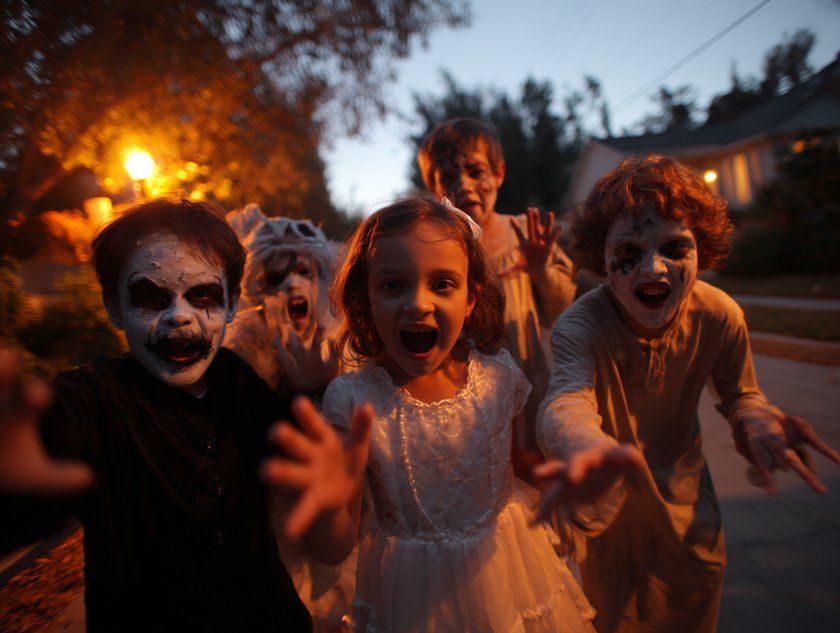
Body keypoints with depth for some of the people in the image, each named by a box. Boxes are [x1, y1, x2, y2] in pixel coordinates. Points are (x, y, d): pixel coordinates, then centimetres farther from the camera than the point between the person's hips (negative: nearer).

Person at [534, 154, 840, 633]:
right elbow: (566, 402, -52)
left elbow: (738, 392, -4)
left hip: (684, 491, 3)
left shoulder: (719, 315, -21)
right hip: (613, 494, -2)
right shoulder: (579, 326, -33)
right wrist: (592, 451, -76)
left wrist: (757, 422, -29)